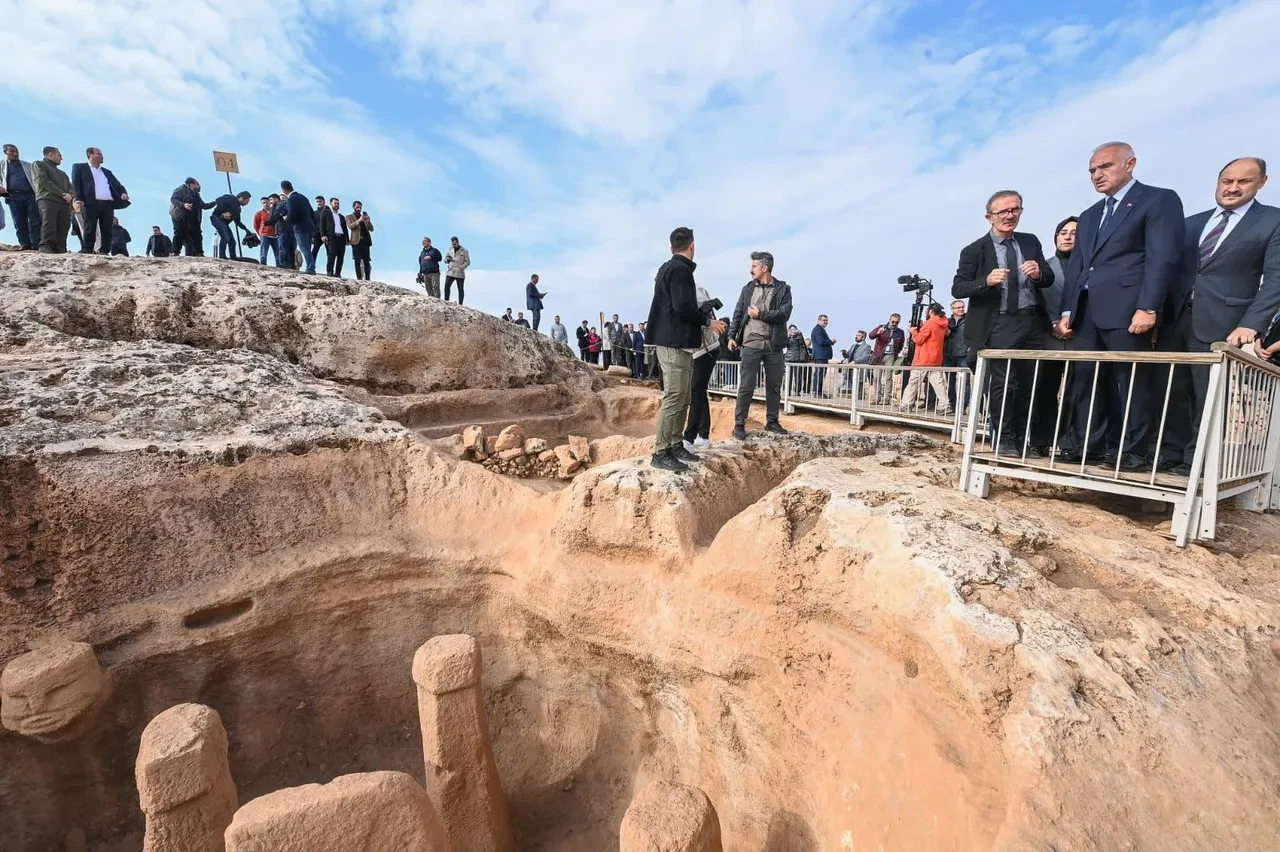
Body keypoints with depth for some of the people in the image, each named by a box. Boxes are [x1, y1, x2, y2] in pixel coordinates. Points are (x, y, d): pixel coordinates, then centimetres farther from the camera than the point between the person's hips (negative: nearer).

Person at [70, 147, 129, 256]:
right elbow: (76, 184, 4)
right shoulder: (79, 167, 14)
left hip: (108, 204, 4)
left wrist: (123, 192, -5)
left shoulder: (107, 171, 29)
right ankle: (86, 252, -6)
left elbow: (116, 184, 19)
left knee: (107, 231, -3)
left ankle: (105, 253, -3)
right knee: (89, 230, -8)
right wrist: (78, 199, -11)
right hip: (91, 203, -4)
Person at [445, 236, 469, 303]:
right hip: (450, 272, 3)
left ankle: (460, 304, 5)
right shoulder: (450, 249, 14)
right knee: (446, 287, -8)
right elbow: (445, 259, 18)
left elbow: (467, 262, -2)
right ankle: (446, 302, -3)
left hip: (460, 274, -3)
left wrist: (461, 268, -15)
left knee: (460, 289, 1)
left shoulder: (464, 251, 2)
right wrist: (447, 259, -6)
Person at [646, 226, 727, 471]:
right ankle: (660, 453, -7)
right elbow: (683, 307, -21)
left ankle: (675, 445, 21)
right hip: (676, 343, -11)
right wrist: (708, 321, -7)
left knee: (682, 399, 14)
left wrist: (701, 319, 18)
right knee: (674, 399, -10)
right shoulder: (680, 269, -12)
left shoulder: (668, 268, 19)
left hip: (675, 341, 11)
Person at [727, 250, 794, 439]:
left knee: (774, 386, 8)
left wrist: (760, 314, -10)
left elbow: (784, 314, -7)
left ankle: (772, 422, 20)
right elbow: (738, 314, 9)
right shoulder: (748, 288, 10)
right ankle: (739, 424, 2)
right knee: (746, 386, -3)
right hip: (751, 344, 0)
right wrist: (732, 336, 0)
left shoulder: (782, 288, 4)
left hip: (773, 345, 1)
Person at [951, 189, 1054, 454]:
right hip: (999, 327, -5)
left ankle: (1023, 439, 23)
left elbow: (1049, 278, 12)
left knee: (1029, 384, 11)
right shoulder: (974, 250, -3)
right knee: (1002, 385, -2)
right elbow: (957, 288, -9)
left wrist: (1039, 273, -11)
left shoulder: (1031, 242, 12)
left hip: (1032, 323, 5)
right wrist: (987, 281, -25)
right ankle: (1004, 439, 11)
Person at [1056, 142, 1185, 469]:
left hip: (1125, 308, -6)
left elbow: (1163, 257, -7)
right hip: (1085, 310, 6)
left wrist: (1147, 307, -17)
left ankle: (1132, 450, 4)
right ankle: (1088, 443, 10)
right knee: (1085, 379, 4)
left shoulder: (1159, 199, 4)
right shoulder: (1089, 216, 24)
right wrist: (1067, 310, 10)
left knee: (1130, 380, -3)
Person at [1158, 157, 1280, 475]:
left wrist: (1251, 325, -15)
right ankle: (1172, 452, 16)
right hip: (1175, 319, 4)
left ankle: (1196, 459, 9)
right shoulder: (1191, 223, 17)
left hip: (1221, 324, -3)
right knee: (1171, 391, 6)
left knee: (1209, 396, -1)